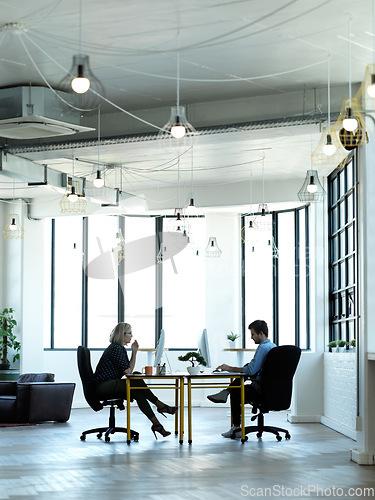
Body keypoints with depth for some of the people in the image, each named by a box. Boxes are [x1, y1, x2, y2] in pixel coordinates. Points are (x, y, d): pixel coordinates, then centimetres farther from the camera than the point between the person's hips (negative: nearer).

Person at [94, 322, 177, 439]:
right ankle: (160, 406, -11)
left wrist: (134, 352, 5)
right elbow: (127, 371, -16)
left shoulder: (120, 348, 18)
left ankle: (156, 424, -17)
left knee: (138, 393, -11)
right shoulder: (116, 349, -14)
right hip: (103, 386, -10)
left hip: (111, 385, 10)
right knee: (137, 383, -21)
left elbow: (130, 370, 12)